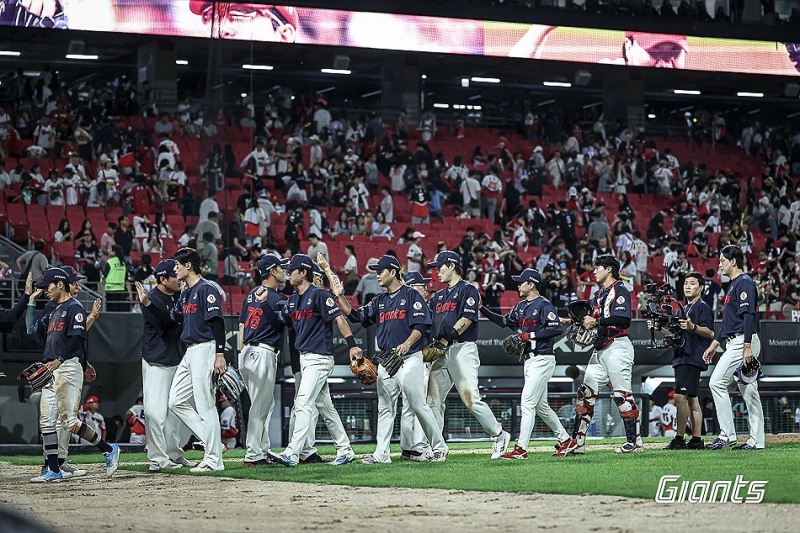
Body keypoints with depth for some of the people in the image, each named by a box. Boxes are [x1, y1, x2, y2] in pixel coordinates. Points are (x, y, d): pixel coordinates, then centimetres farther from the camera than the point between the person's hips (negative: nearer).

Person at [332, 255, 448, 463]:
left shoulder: (411, 295, -3)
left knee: (419, 405, -7)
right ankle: (381, 454, 7)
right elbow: (355, 316, 16)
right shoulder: (379, 301, 18)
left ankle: (439, 448, 1)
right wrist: (340, 297, 5)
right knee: (385, 408, 6)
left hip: (409, 358, -7)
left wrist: (407, 343, -27)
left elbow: (421, 325, -12)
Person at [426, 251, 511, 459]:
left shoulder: (467, 290, -1)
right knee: (433, 400, 1)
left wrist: (446, 340, -18)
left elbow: (467, 319, -12)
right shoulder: (438, 296, 22)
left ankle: (499, 436, 1)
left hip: (462, 348, -8)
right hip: (441, 351, 8)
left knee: (471, 398, -14)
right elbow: (429, 323, 18)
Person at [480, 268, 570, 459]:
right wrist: (482, 308, 11)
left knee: (527, 401, -14)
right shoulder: (521, 306, 15)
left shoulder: (544, 305, -12)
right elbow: (504, 321, 20)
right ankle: (564, 439, 25)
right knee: (541, 405, 14)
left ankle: (521, 449, -16)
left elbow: (556, 329, -20)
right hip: (529, 360, 10)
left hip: (542, 359, -10)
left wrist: (531, 335, -19)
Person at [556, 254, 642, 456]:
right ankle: (577, 442, 4)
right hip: (600, 350, 9)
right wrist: (569, 321, 6)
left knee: (622, 394, -9)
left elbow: (623, 320, -19)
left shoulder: (619, 291, -6)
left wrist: (597, 322, -22)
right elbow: (589, 320, 19)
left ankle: (635, 441, -6)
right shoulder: (598, 295, 22)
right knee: (585, 393, 4)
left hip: (617, 347, -9)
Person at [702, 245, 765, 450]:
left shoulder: (744, 282, -10)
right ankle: (756, 440, 6)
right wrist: (713, 345, 27)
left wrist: (747, 347, -26)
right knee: (748, 390, 7)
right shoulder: (734, 285, 22)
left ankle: (727, 435, -13)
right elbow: (728, 321, 28)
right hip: (734, 344, 10)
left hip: (743, 342, -10)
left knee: (717, 382, -13)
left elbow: (748, 315, -19)